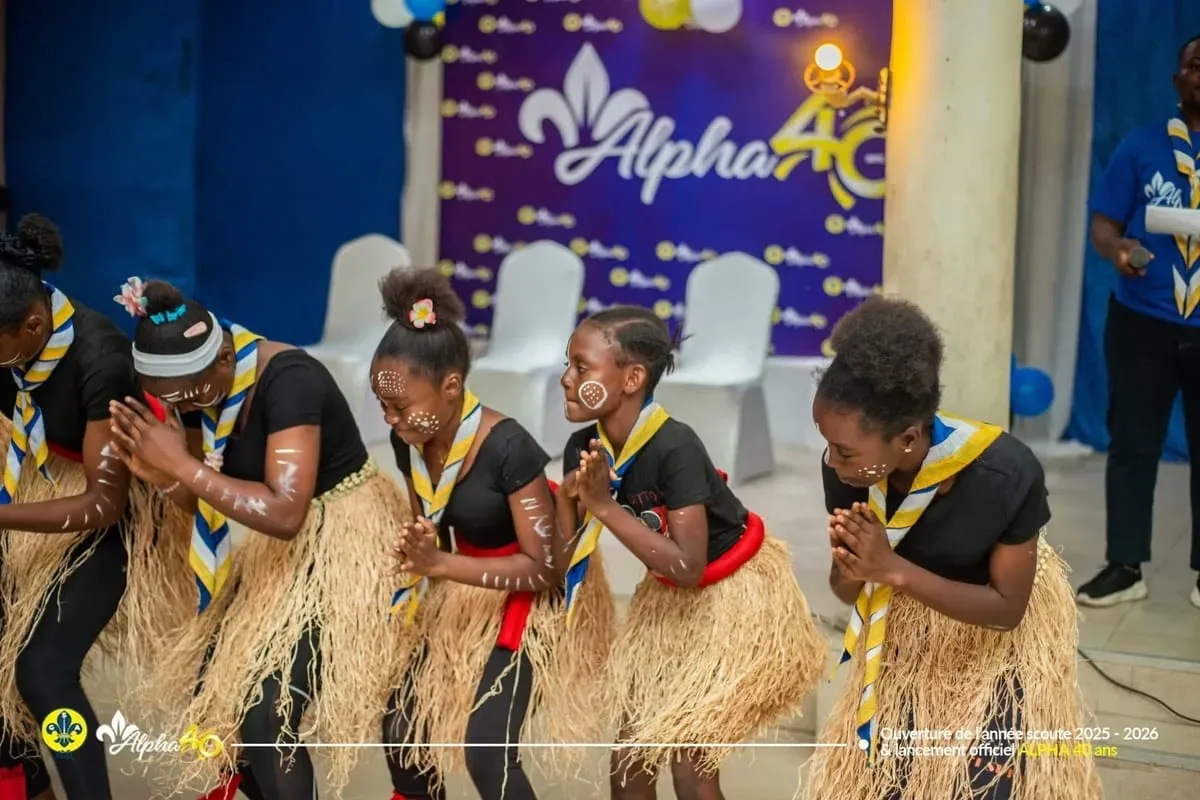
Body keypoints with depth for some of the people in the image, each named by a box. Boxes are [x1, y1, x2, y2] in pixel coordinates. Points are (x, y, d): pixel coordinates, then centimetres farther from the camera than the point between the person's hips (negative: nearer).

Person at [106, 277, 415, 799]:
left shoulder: (288, 378, -27)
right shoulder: (195, 387, -4)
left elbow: (285, 513, -34)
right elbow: (207, 500, 4)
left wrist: (183, 465, -29)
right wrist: (162, 476, -17)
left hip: (341, 544, -8)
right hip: (271, 550, 8)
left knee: (264, 716, -17)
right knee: (209, 699, 8)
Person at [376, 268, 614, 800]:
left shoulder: (508, 448, -30)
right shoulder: (408, 442, -9)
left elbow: (546, 568, -27)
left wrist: (442, 565, -34)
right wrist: (414, 561, -10)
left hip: (529, 602, -7)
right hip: (463, 600, 7)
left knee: (486, 752, -15)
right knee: (402, 737, 8)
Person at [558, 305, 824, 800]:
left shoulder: (674, 447, -30)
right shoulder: (583, 449, -11)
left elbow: (688, 568, -34)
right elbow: (561, 562, -7)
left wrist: (604, 506, -34)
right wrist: (568, 500, -26)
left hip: (734, 597, -7)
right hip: (670, 599, 7)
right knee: (629, 759, 9)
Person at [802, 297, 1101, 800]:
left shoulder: (1006, 474, -33)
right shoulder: (845, 469, -24)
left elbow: (1008, 608, -23)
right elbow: (847, 593, -9)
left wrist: (893, 570, -34)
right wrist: (850, 572, -34)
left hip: (993, 648, -3)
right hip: (902, 636, 3)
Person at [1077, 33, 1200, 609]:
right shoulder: (1141, 146, 5)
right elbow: (1103, 224, 3)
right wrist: (1117, 249, -19)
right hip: (1142, 322, 0)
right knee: (1132, 443, 5)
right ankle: (1125, 566, 14)